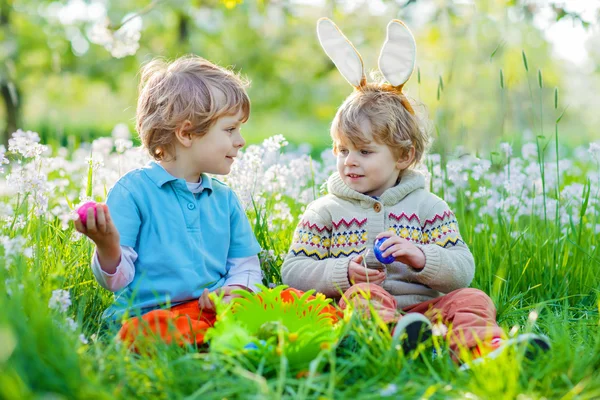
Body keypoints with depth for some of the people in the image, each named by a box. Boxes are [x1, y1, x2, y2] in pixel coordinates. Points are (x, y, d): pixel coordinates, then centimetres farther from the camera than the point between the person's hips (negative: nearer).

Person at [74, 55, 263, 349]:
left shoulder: (225, 199, 18)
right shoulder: (133, 190, 1)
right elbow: (117, 279, -3)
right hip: (150, 314, -4)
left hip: (215, 310, 5)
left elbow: (245, 267, 18)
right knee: (142, 332, -41)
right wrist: (108, 248, -26)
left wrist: (236, 290, -6)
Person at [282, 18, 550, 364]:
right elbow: (293, 271, 5)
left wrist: (421, 257, -16)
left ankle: (486, 349, -55)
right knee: (362, 296, -33)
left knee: (472, 298, -23)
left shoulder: (428, 207, 11)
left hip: (423, 307, 2)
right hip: (364, 308, -1)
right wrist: (344, 273, -12)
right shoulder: (324, 212, 11)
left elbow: (463, 269, 4)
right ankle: (400, 337, -65)